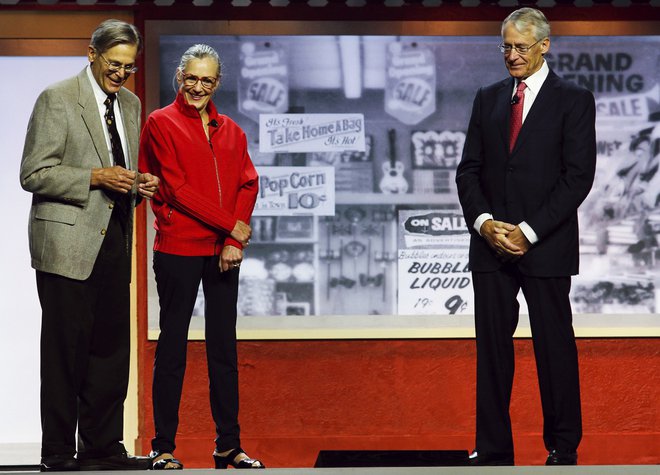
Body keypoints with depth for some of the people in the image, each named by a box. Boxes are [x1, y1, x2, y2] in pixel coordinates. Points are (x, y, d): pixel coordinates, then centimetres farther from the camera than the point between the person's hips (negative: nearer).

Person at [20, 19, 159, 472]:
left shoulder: (130, 104, 16)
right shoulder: (57, 99, -6)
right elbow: (34, 174, -10)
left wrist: (139, 184, 4)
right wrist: (95, 178, -19)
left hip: (114, 243, 7)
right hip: (69, 243, -7)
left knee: (112, 347, 8)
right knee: (65, 350, -4)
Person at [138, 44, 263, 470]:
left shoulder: (231, 132, 15)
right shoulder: (162, 124, -1)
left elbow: (247, 184, 8)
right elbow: (176, 189, -8)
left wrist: (235, 241, -7)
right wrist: (232, 223, -12)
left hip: (224, 251, 5)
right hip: (178, 247, -5)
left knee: (224, 346, 6)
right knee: (173, 345, -1)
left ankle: (229, 446, 11)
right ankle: (164, 447, 3)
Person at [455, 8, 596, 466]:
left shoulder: (574, 100, -2)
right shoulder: (488, 99, 12)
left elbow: (578, 176, -8)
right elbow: (469, 169, 10)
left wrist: (528, 232, -13)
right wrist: (483, 221, -8)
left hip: (546, 247, -4)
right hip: (491, 244, 4)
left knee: (554, 346, 3)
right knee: (492, 347, 5)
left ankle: (563, 448, 13)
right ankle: (493, 450, 10)